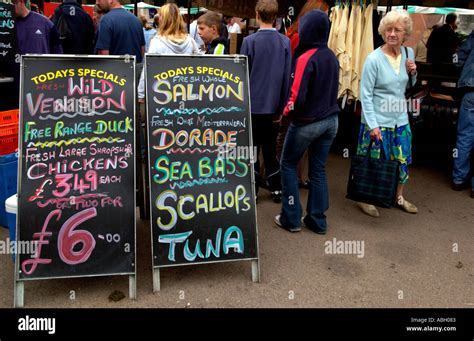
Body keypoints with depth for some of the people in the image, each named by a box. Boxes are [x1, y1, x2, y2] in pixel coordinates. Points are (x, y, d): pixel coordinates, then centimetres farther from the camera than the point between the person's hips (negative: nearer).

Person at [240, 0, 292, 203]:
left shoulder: (249, 41, -10)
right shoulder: (285, 42, -2)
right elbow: (287, 76, 0)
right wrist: (282, 104, 9)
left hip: (253, 104, -3)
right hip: (273, 105, 3)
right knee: (271, 148, 15)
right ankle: (276, 189, 21)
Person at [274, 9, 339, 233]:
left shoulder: (306, 58, -18)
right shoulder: (332, 57, 5)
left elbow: (298, 96, -21)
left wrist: (286, 111, -4)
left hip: (307, 122, -7)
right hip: (330, 120, 7)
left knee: (288, 165, 11)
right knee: (318, 170, 13)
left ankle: (291, 219, 13)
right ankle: (317, 221, 19)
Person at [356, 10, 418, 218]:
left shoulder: (408, 53, 3)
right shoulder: (374, 59, -14)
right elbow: (365, 95, -14)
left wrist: (413, 73, -4)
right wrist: (372, 125, -18)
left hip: (401, 120, 6)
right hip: (378, 121, -5)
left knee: (403, 160, 15)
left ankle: (399, 197, 37)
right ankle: (365, 199, 27)